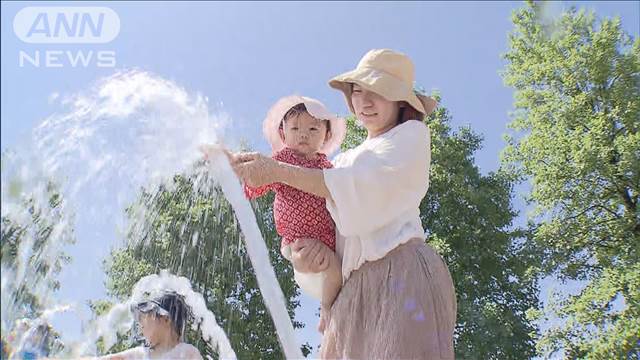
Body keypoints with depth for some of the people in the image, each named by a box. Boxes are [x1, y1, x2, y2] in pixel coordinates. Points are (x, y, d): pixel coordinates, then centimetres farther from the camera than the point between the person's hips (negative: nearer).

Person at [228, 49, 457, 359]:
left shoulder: (411, 134, 10)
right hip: (355, 285, 6)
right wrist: (303, 244, -4)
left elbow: (361, 187, -6)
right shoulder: (345, 160, 29)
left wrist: (274, 171, -7)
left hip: (402, 270, -5)